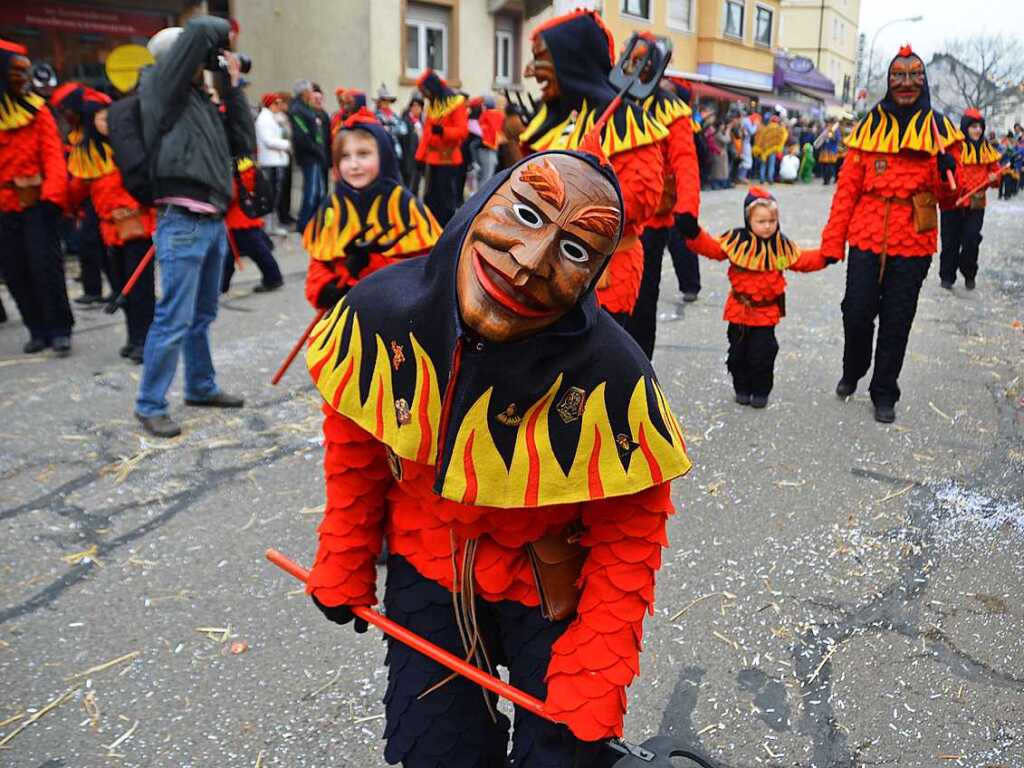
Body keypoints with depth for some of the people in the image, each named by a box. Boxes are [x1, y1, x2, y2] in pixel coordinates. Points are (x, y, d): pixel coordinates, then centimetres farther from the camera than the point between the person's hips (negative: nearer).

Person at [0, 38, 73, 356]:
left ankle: (59, 330, 2)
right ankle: (38, 330, 16)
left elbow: (53, 155, -6)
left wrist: (52, 194, -19)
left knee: (45, 265, -6)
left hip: (37, 202, -3)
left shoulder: (36, 109, 2)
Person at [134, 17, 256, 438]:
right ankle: (149, 405, 5)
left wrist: (232, 87, 10)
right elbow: (200, 30, -15)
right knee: (174, 319, -6)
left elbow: (243, 143, 11)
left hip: (213, 221, 8)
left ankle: (201, 388, 29)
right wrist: (223, 31, 7)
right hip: (182, 223, -8)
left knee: (202, 316, 16)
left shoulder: (202, 100, 17)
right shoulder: (160, 89, -4)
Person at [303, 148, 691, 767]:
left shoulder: (615, 381, -32)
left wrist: (593, 680, -15)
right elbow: (354, 446, -4)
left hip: (553, 592, -2)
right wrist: (345, 567, 6)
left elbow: (629, 537, -16)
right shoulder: (381, 310, -23)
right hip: (425, 572, 3)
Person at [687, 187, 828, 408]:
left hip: (766, 310, 0)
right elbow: (712, 248, -8)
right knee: (738, 352, 9)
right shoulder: (736, 240, -8)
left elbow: (802, 260, 11)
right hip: (739, 308, 0)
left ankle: (761, 391, 18)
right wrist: (695, 234, -23)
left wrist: (824, 256, 0)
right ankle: (742, 389, 26)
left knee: (762, 353, 1)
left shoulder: (782, 244, -1)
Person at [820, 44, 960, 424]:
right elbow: (847, 186, 3)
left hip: (913, 243, 0)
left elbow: (948, 196, 5)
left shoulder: (938, 127, 5)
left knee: (896, 321, 7)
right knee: (857, 314, 0)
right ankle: (852, 373, 29)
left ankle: (884, 394, 22)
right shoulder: (870, 125, 4)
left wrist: (947, 172, -18)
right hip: (866, 237, 0)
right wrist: (832, 242, -2)